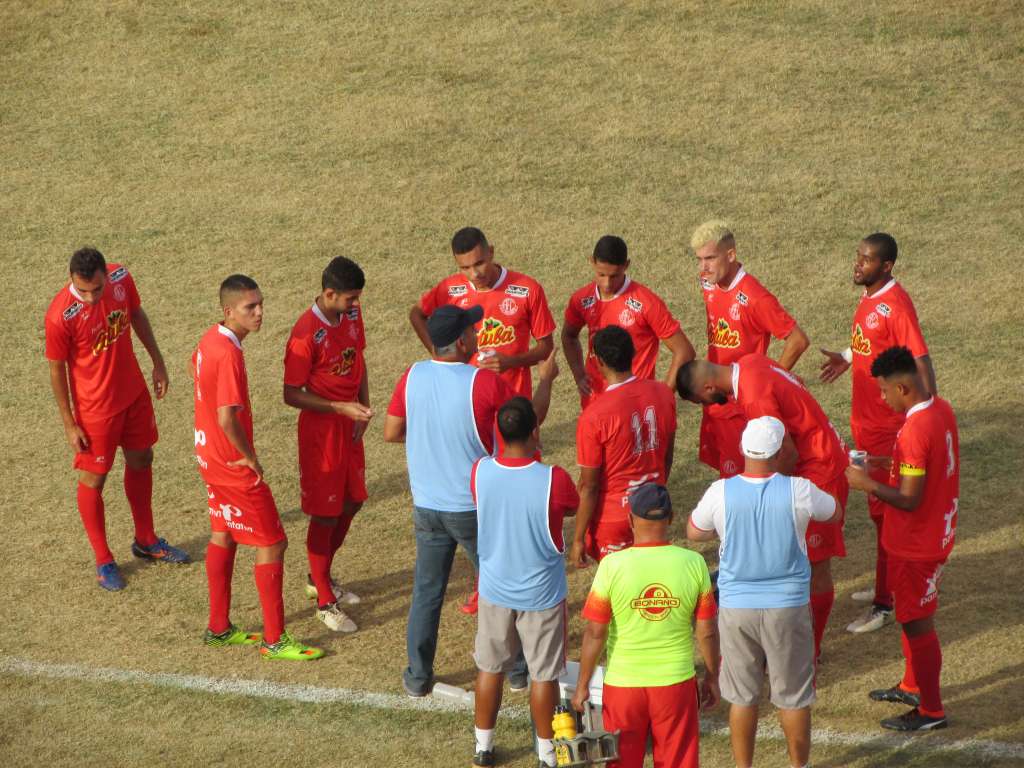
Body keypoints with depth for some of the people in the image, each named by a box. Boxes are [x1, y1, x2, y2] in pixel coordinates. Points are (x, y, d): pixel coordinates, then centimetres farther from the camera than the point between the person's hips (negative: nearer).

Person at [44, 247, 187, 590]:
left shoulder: (121, 278, -16)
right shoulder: (60, 316, -30)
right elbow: (57, 370, -17)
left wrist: (157, 362, 11)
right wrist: (69, 425, -11)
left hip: (134, 392, 6)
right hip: (95, 407, -6)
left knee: (141, 461, 21)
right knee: (92, 480, 8)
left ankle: (146, 541, 41)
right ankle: (103, 561, 26)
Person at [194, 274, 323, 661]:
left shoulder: (210, 339, 1)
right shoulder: (229, 354, -29)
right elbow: (227, 419, -34)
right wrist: (250, 456, -17)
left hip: (210, 455, 10)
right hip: (234, 465, -10)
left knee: (223, 535, 21)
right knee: (272, 543, -1)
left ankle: (219, 628, 32)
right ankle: (274, 640, 5)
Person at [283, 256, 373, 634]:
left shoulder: (352, 313, -2)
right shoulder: (306, 334, -25)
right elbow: (292, 394, -19)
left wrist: (363, 407, -1)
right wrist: (341, 407, -25)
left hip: (350, 425, 8)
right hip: (320, 429, -8)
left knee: (351, 502, 17)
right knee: (325, 514, 1)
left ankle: (320, 577, 37)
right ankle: (324, 601, 13)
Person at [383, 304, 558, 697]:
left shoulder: (412, 377, -9)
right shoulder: (485, 383, -19)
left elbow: (391, 433, 1)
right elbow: (534, 416, -5)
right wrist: (546, 378, 13)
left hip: (427, 506, 3)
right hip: (476, 508, -3)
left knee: (426, 592, 13)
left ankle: (418, 677, 18)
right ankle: (517, 669, 27)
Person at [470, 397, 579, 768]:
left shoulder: (480, 471, -16)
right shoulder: (553, 480, -25)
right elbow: (573, 508, -2)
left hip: (495, 590, 3)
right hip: (541, 594, -3)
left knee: (490, 668, 19)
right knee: (543, 674, 13)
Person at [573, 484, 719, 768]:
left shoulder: (612, 566, -15)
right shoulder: (693, 564, -10)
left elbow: (595, 633, -11)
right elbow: (707, 632, -3)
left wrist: (582, 685, 0)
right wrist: (712, 678, 12)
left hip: (623, 683, -1)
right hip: (676, 681, 1)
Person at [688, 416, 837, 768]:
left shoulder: (720, 493, -12)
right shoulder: (798, 491, -14)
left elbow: (693, 532, 6)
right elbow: (831, 512, 8)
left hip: (736, 606, 1)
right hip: (788, 606, -1)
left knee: (742, 696, 14)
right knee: (793, 696, 14)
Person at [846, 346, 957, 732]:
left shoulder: (914, 431, -30)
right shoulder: (941, 409, -1)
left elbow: (909, 499, -27)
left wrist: (868, 484, -17)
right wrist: (892, 465, 9)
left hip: (916, 544, -9)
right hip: (937, 532, 9)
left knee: (917, 622, 4)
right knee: (912, 614, 25)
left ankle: (931, 710, 15)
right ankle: (913, 685, 41)